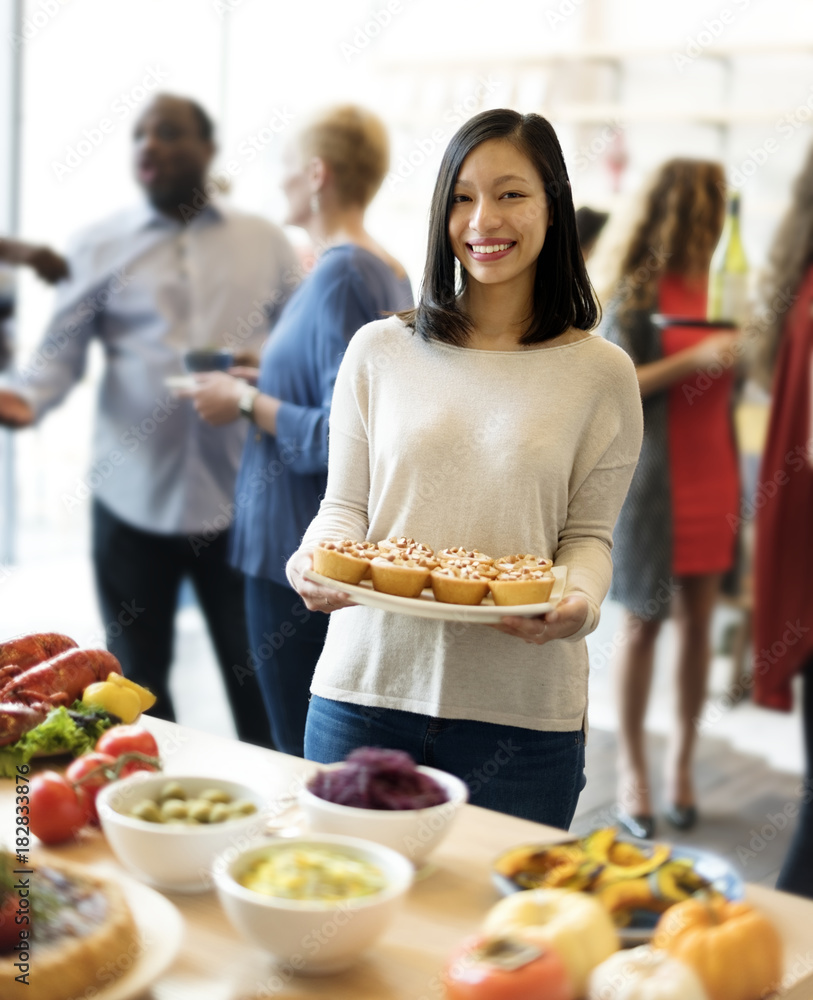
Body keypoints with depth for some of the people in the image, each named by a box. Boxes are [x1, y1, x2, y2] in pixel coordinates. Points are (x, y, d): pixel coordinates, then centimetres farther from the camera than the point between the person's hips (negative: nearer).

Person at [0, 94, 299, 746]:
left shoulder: (266, 244, 10)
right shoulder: (102, 246, 8)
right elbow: (62, 350, 4)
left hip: (241, 499, 0)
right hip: (134, 498, 1)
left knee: (258, 680, 6)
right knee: (138, 682, 11)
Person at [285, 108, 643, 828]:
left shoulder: (601, 371, 3)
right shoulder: (380, 350, 5)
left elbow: (588, 536, 3)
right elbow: (344, 506, 8)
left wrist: (578, 602, -18)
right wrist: (316, 561, -13)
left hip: (522, 711, -1)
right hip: (367, 686, 1)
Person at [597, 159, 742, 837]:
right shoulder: (639, 292, -5)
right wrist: (693, 357, -19)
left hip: (711, 477, 5)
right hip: (653, 477, -5)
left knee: (698, 623, 6)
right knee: (643, 621, 2)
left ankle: (682, 757, 19)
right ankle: (632, 765, 13)